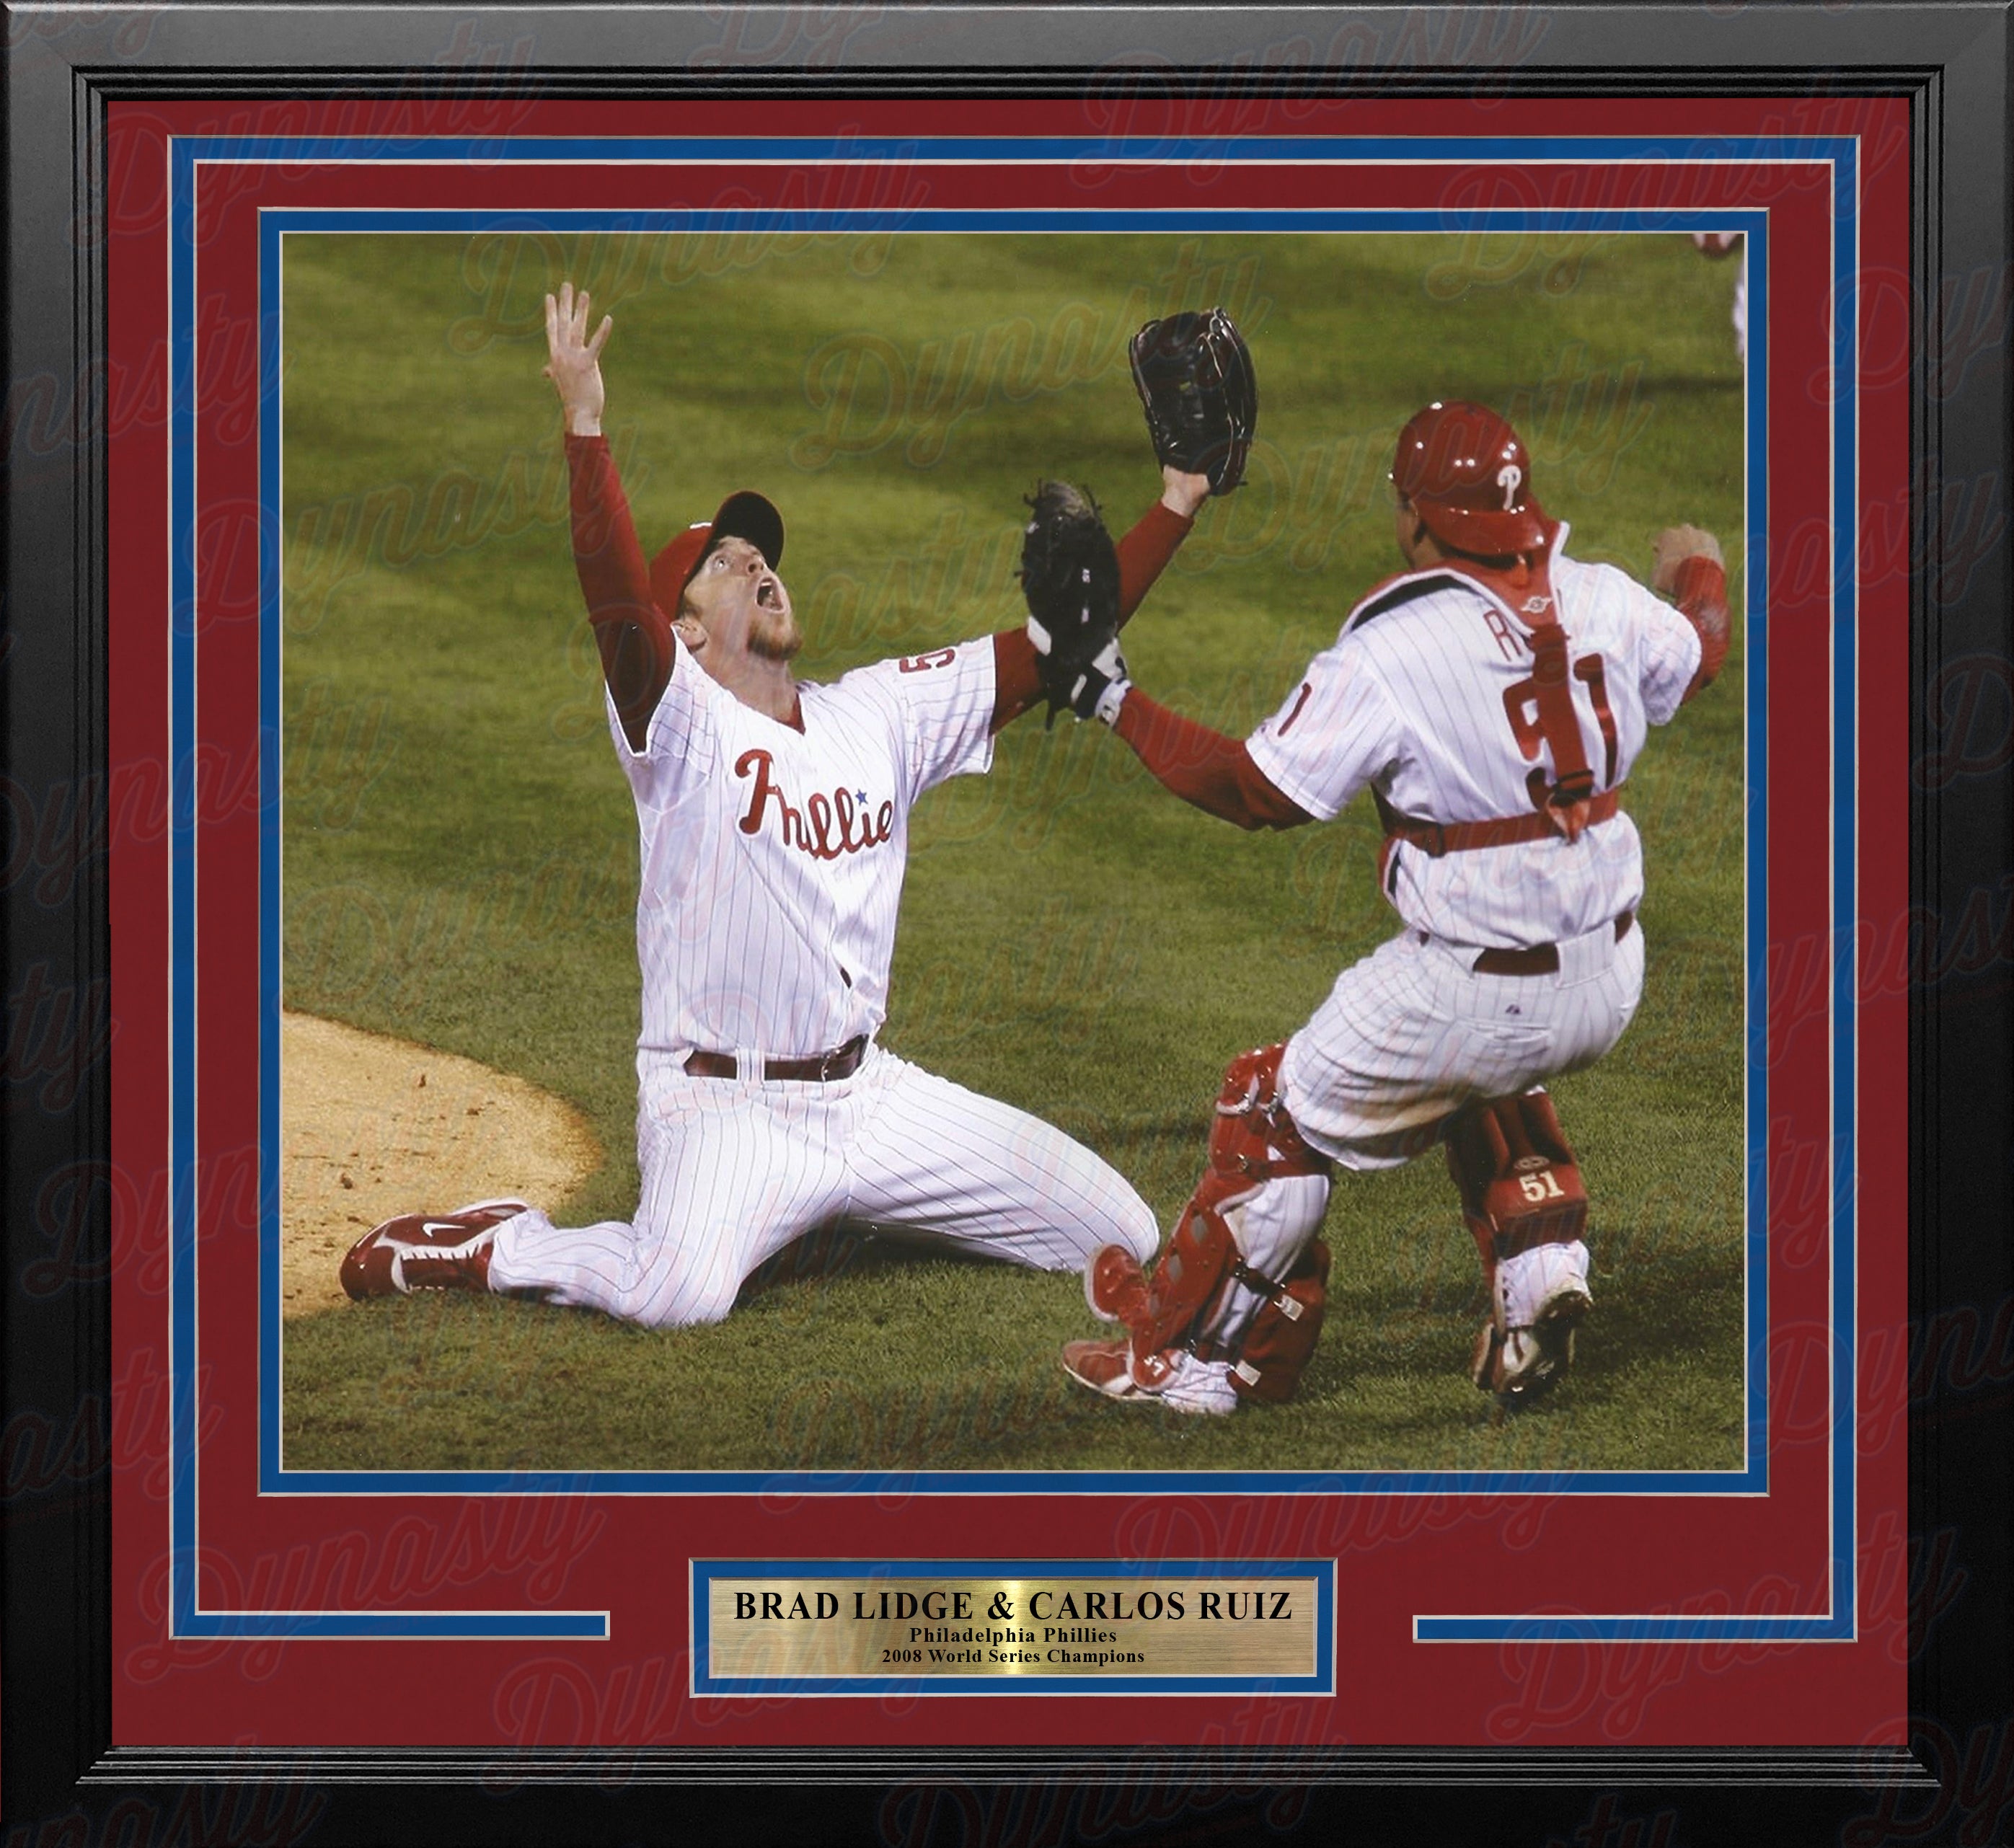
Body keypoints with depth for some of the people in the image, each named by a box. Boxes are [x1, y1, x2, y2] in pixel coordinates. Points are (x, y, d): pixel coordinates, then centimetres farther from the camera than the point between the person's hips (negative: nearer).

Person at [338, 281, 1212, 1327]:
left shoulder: (879, 713, 9)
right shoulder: (682, 727, -8)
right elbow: (617, 605, -28)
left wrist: (1176, 506, 2)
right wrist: (584, 421, -36)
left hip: (872, 1093, 7)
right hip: (725, 1111, -7)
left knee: (1122, 1239, 3)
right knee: (678, 1297, -36)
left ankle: (867, 1204, 25)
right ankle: (494, 1248, -2)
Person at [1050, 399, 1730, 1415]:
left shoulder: (1387, 649, -17)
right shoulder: (1606, 600, -1)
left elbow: (1259, 790, -13)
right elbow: (1695, 658, 22)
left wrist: (1115, 703, -3)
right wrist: (1698, 570, 45)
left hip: (1469, 985, -6)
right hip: (1608, 978, 6)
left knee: (1283, 1111, 14)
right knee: (1483, 1071, 38)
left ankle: (1189, 1356, 25)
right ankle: (1541, 1269, 26)